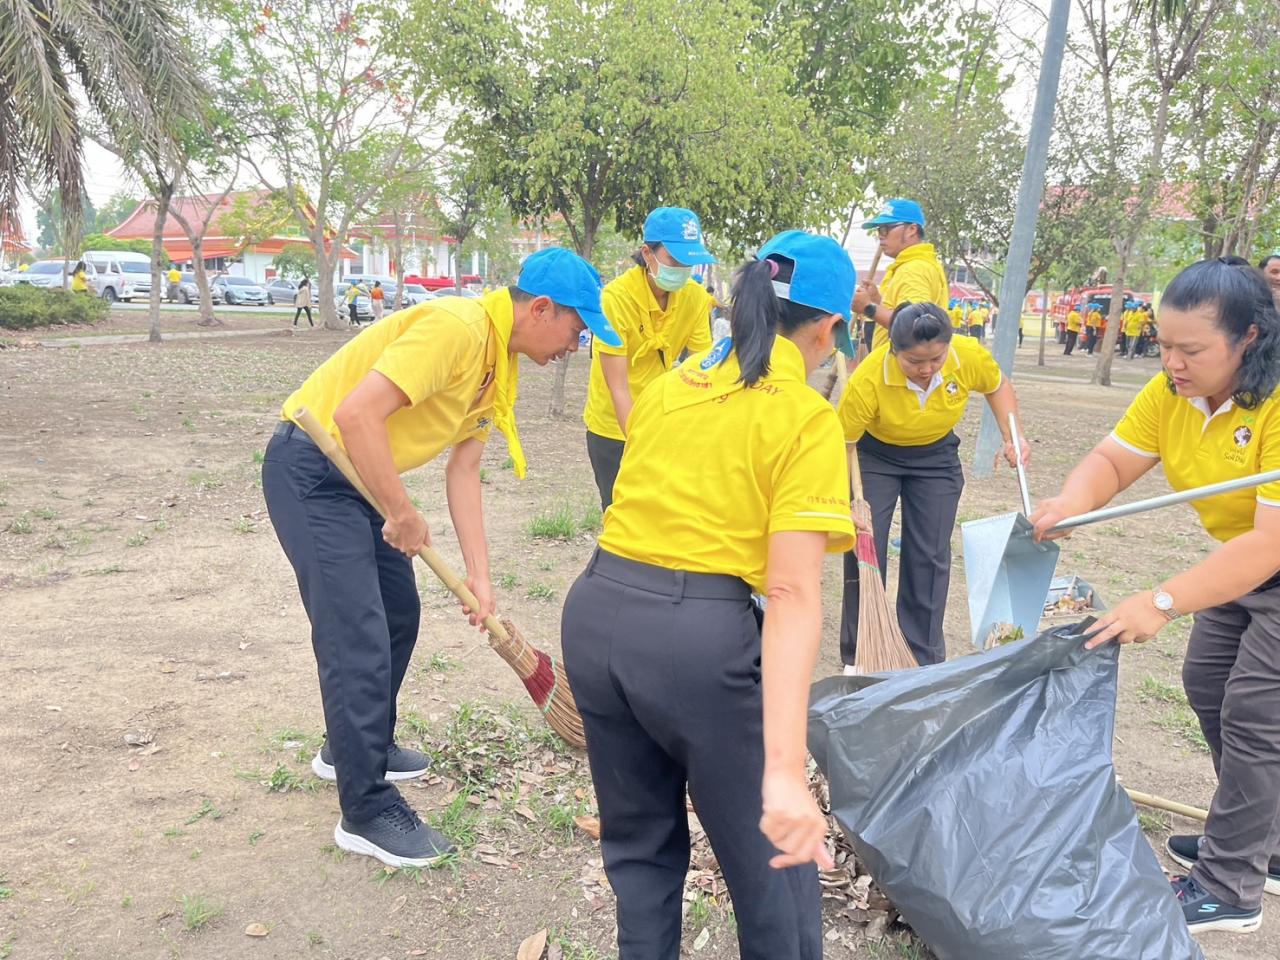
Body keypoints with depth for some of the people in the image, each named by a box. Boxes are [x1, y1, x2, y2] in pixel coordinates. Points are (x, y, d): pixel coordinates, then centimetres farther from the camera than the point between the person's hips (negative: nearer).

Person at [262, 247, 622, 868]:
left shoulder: (501, 364, 6)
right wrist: (403, 515, -21)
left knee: (399, 615, 18)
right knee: (360, 640, -9)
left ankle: (356, 747, 39)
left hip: (359, 475, 10)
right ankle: (367, 811, 5)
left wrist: (479, 575, 6)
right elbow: (357, 414, -32)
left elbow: (463, 470, 9)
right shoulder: (457, 327, -25)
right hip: (310, 470, -10)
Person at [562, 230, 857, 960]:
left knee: (640, 841, 26)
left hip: (596, 613, 7)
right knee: (771, 854, 17)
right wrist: (786, 770, -21)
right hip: (698, 634, -6)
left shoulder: (670, 384, 13)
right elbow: (793, 596, -17)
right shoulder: (807, 417, -6)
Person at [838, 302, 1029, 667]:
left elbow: (998, 387, -2)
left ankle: (925, 660, 17)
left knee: (930, 557, 4)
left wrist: (1012, 439, -12)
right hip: (874, 455, -2)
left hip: (936, 456, 3)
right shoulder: (868, 380, -36)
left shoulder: (969, 355, -26)